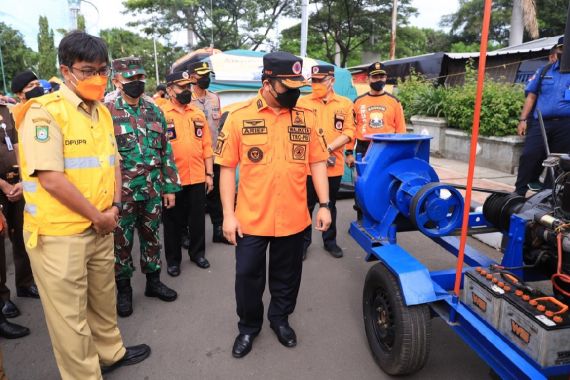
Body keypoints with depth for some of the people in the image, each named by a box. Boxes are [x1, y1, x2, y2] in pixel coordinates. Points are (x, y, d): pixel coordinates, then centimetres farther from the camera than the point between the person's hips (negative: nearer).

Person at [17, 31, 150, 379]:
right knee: (70, 316, 7)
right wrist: (97, 216, -14)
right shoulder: (44, 111, -15)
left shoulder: (102, 112, 8)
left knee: (104, 298, 23)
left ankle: (110, 352, 44)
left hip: (101, 228, 7)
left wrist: (114, 208, -1)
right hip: (59, 233, -7)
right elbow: (51, 179, -21)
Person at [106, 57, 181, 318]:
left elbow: (165, 152, 9)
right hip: (121, 193, -4)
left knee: (152, 238, 16)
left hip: (153, 191, 4)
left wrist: (169, 187, 7)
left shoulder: (154, 112, 7)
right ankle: (123, 290, 26)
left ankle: (153, 281, 33)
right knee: (121, 242, 10)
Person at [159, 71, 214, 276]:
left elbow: (206, 146, 9)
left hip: (198, 178, 4)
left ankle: (197, 253, 32)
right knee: (173, 221, 10)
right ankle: (173, 259, 25)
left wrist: (209, 174, 6)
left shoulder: (198, 114, 10)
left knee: (198, 218, 14)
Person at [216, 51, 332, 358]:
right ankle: (249, 326, 37)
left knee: (287, 275, 18)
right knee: (247, 275, 12)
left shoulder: (306, 117, 1)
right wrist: (228, 214, -7)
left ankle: (280, 318, 43)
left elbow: (317, 162, 5)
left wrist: (324, 204, 0)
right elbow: (227, 168, -4)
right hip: (251, 218, -1)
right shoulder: (239, 117, -6)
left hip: (293, 217, 2)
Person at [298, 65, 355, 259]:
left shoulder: (346, 104, 4)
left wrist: (328, 148, -15)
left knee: (330, 205, 16)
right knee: (306, 205, 6)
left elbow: (349, 132, -1)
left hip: (334, 165, 1)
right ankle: (303, 241, 21)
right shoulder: (303, 102, 1)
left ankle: (330, 241, 30)